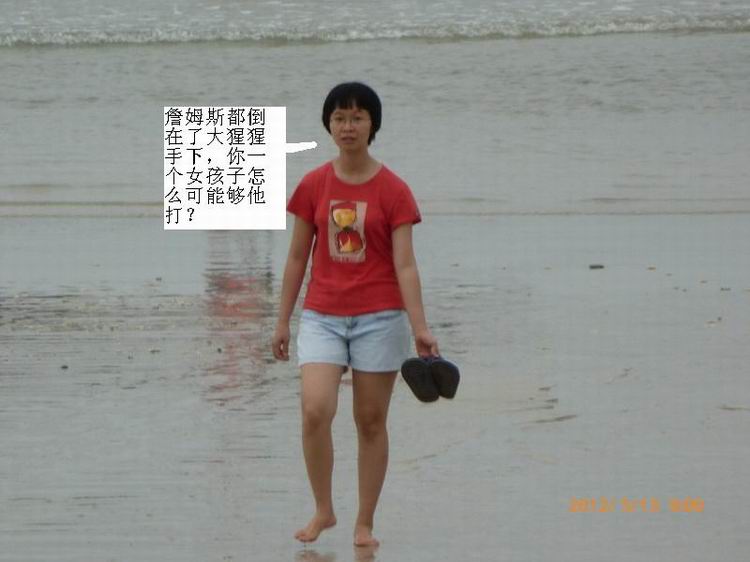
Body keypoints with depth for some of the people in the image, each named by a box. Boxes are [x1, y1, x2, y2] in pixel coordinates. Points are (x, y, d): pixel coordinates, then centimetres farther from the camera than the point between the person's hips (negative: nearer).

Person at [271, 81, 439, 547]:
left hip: (379, 317, -1)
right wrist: (283, 321, 9)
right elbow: (297, 258, 9)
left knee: (371, 422, 4)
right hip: (323, 316, 1)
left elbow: (405, 265, -6)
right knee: (315, 411, -16)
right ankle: (323, 510, 1)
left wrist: (420, 329, -14)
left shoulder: (393, 191, -3)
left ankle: (365, 524, 13)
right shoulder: (313, 186, 4)